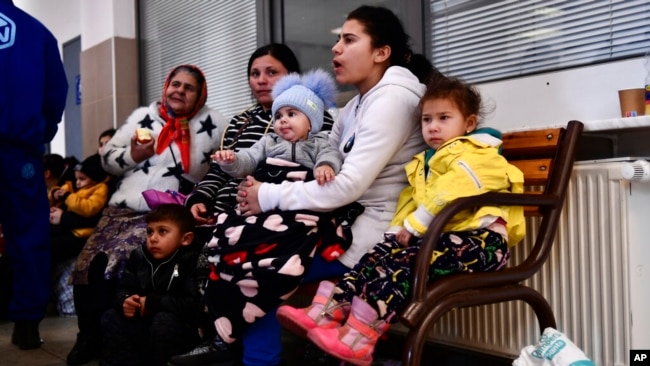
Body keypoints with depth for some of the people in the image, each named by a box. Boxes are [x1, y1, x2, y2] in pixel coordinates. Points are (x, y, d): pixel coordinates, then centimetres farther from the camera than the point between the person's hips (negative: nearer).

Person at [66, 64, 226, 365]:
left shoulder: (212, 124, 4)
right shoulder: (143, 116, 14)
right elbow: (106, 160, 15)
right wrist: (132, 155, -4)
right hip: (122, 209, 4)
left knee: (120, 266, -24)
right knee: (87, 265, -11)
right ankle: (88, 336, 8)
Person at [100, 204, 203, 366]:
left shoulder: (191, 261, -18)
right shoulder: (139, 256, 3)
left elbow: (194, 305, -27)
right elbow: (124, 290, 7)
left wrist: (152, 302, -22)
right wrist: (124, 302, -18)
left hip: (183, 329, -6)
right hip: (145, 325, 6)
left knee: (163, 319, -34)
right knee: (111, 317, -8)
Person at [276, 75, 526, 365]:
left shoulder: (474, 156, -6)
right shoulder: (425, 163, 23)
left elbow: (450, 197, -20)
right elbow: (410, 200, 18)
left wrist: (414, 227, -17)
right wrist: (399, 229, -1)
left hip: (479, 238, -9)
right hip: (441, 234, 9)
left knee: (411, 260, -30)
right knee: (384, 253, -11)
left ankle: (360, 333, -41)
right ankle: (329, 311, -25)